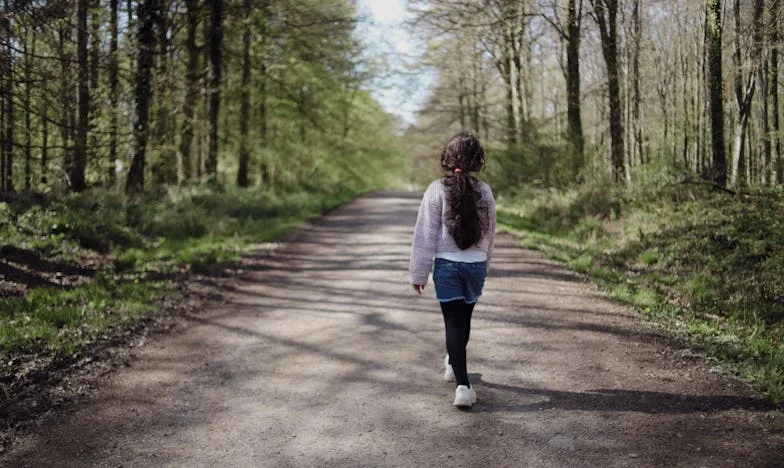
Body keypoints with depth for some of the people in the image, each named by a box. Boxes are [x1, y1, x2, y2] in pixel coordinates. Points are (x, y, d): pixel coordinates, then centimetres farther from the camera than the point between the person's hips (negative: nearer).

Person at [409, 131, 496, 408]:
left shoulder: (437, 191, -11)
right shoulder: (484, 192, -1)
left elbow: (425, 234, -9)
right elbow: (489, 232, 9)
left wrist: (419, 273, -2)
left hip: (447, 264, -3)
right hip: (477, 263, 3)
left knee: (454, 322, 0)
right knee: (464, 319, 20)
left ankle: (463, 385, -9)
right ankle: (453, 364, 43)